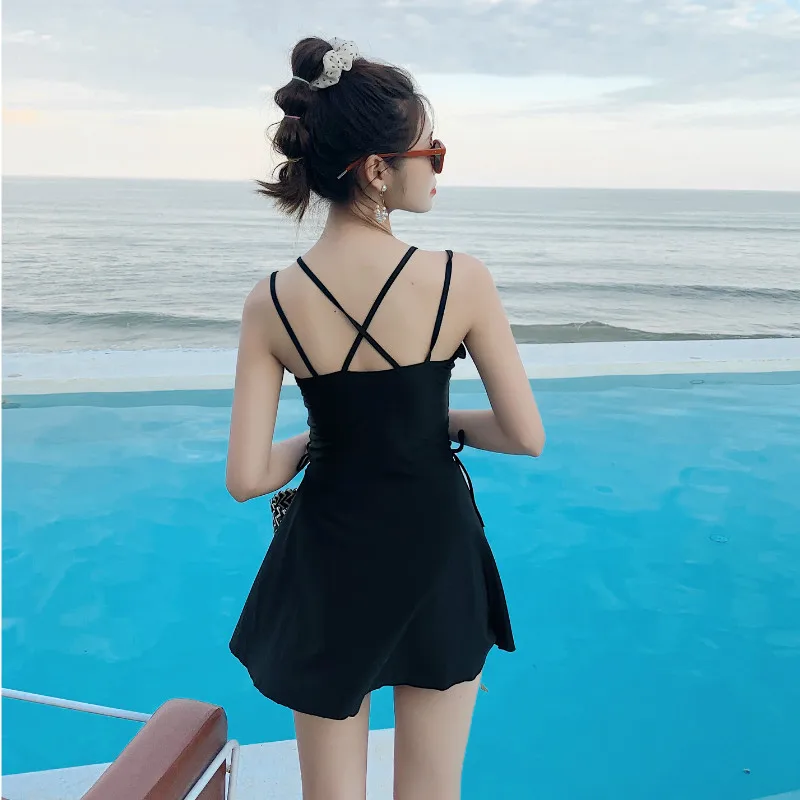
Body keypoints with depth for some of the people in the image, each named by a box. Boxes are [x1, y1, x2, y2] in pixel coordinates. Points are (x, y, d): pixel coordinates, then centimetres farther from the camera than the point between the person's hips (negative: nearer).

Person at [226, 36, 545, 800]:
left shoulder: (271, 302, -12)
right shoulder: (460, 279, -17)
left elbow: (247, 477, -13)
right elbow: (527, 436, -11)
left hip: (329, 562, 1)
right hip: (437, 553, -1)